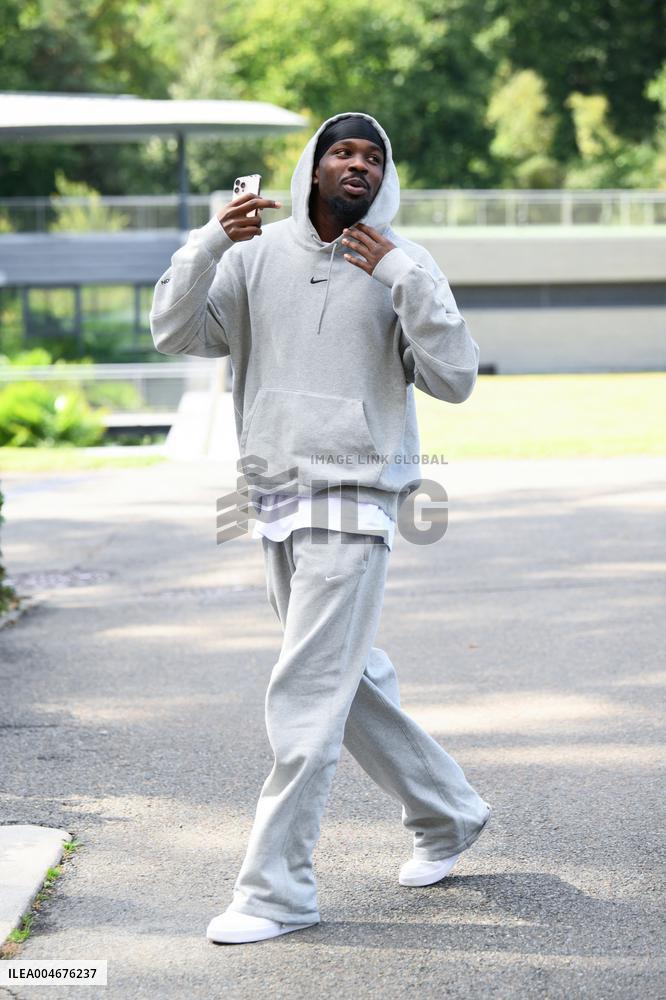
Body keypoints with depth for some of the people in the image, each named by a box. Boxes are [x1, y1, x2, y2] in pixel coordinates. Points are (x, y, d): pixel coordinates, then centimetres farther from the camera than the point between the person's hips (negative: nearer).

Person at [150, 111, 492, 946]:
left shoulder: (403, 265, -3)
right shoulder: (258, 255, 6)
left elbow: (455, 378, -11)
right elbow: (175, 332, 0)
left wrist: (402, 275, -19)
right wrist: (209, 244, -14)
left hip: (352, 505, -5)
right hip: (274, 501, 5)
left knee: (306, 697, -10)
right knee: (350, 680, 17)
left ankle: (276, 890, -3)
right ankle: (447, 814, 37)